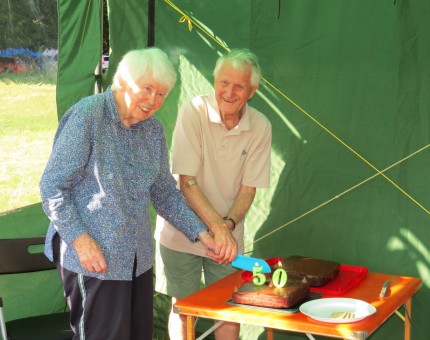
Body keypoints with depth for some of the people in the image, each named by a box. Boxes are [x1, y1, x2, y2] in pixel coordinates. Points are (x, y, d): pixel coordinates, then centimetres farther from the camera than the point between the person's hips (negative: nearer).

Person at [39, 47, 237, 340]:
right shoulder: (87, 116, -14)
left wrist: (203, 235, 4)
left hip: (138, 258, 7)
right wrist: (81, 239, -19)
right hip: (93, 259, -6)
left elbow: (165, 193, 13)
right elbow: (53, 186, -14)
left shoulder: (153, 130, 6)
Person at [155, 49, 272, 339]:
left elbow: (249, 188, -3)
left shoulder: (261, 127, -7)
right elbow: (187, 181, -19)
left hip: (229, 234, 2)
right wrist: (216, 227, -27)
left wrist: (228, 223, -21)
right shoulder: (193, 112, -16)